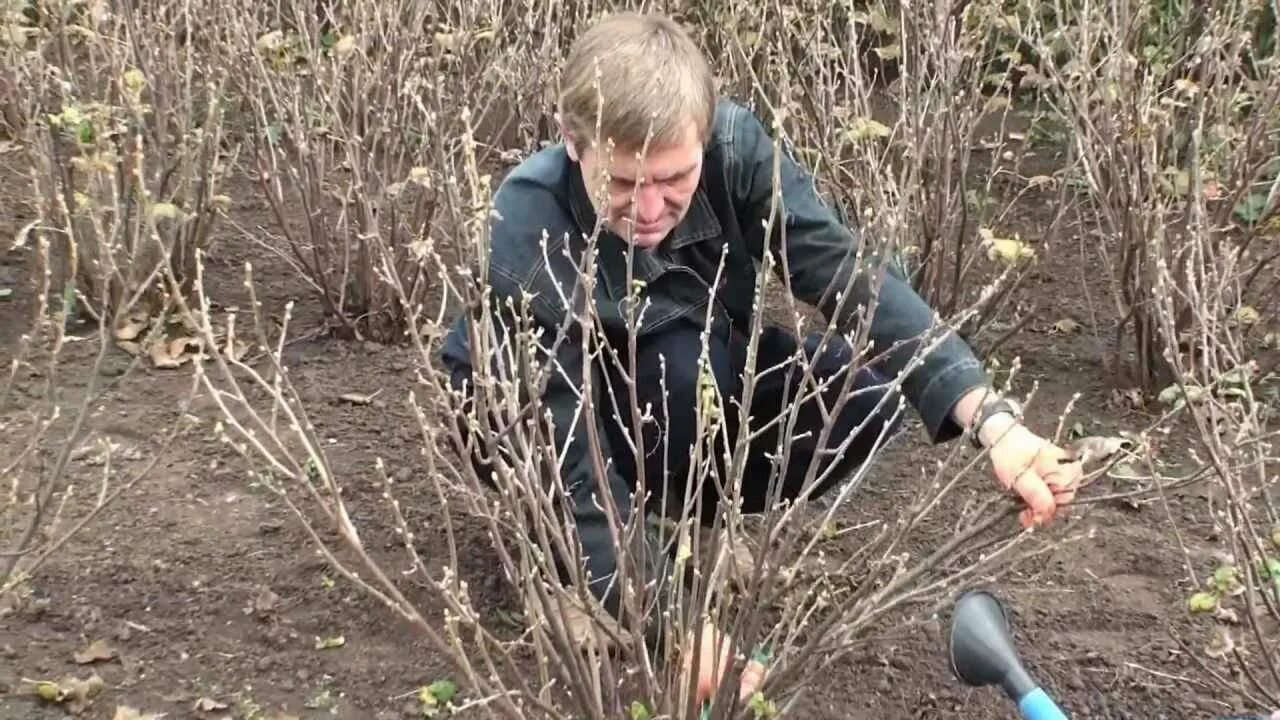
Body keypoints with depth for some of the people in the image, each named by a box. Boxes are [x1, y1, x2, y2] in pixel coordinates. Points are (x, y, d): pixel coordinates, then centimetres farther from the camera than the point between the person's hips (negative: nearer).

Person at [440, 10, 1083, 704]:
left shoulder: (733, 145, -27)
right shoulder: (527, 238, -37)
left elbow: (850, 275, -33)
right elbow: (567, 459, -37)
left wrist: (991, 417, -47)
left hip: (699, 382, 5)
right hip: (533, 417, -4)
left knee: (871, 390, -19)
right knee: (682, 358, -37)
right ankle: (578, 552, -11)